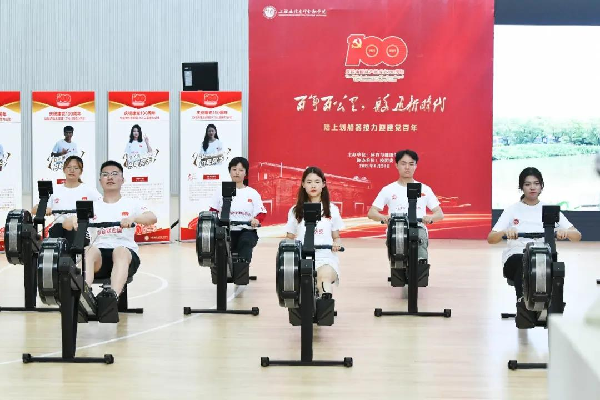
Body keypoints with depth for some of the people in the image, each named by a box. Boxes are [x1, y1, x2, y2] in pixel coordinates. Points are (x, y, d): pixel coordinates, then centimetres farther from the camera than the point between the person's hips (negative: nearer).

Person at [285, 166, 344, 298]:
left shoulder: (332, 209, 15)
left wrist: (337, 243, -4)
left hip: (326, 257, -2)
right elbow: (290, 238, 18)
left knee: (325, 276, -36)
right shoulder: (295, 211, 15)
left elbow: (336, 237, 20)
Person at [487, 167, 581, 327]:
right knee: (523, 261, -38)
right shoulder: (512, 210, 11)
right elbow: (491, 239, -1)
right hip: (515, 259, -1)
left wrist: (566, 232, -21)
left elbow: (577, 236, 4)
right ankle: (523, 302, -47)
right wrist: (505, 232, -24)